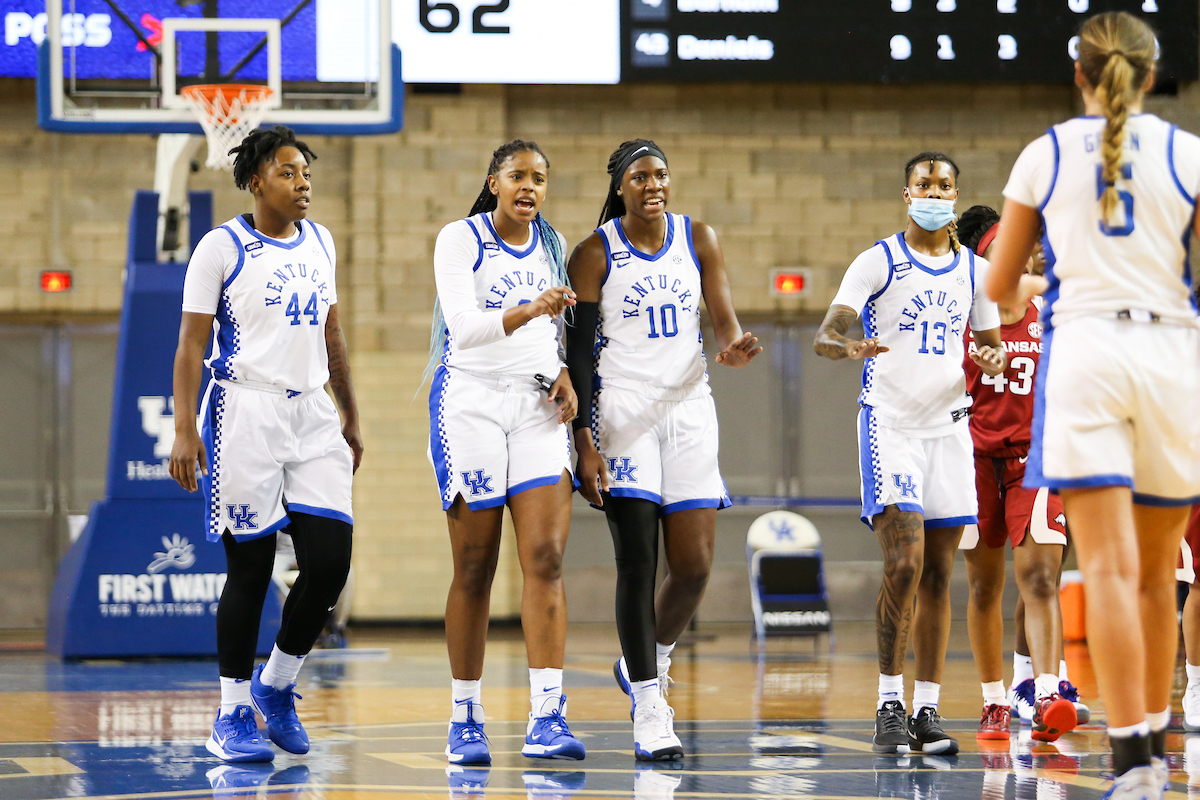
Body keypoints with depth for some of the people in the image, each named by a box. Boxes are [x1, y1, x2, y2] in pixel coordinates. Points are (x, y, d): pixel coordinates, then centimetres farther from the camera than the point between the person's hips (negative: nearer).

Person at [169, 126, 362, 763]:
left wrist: (351, 421, 22)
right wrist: (184, 430, -14)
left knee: (330, 559, -4)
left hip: (312, 414, 5)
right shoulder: (222, 248, -4)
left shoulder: (319, 243, 13)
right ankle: (233, 716, 8)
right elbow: (191, 344, -6)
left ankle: (276, 685, 17)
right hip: (245, 412, -5)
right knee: (250, 567, -3)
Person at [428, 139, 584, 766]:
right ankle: (465, 719, 9)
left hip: (537, 408, 4)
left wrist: (564, 376, 4)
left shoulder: (550, 244, 11)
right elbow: (463, 328, -19)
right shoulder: (458, 240, -6)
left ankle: (547, 718, -14)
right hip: (471, 403, -4)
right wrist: (530, 310, -34)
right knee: (474, 569, -1)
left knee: (546, 558, -9)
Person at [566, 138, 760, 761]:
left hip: (688, 406, 4)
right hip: (621, 411, -3)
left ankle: (647, 661, 27)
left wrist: (732, 348, -20)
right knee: (637, 563, -8)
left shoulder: (699, 240, 6)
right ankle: (648, 709, -3)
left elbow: (723, 319, 5)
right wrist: (583, 442, -13)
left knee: (694, 567, 0)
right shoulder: (595, 254, -4)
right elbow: (578, 353, -5)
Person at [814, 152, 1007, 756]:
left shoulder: (975, 271, 9)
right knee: (904, 565, -16)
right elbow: (824, 335, -11)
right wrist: (850, 345, -35)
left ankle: (927, 711, 9)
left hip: (948, 426, 4)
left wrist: (991, 360, -7)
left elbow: (992, 346, 18)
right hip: (890, 424, -4)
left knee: (938, 575, 4)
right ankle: (889, 704, -7)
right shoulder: (879, 262, -4)